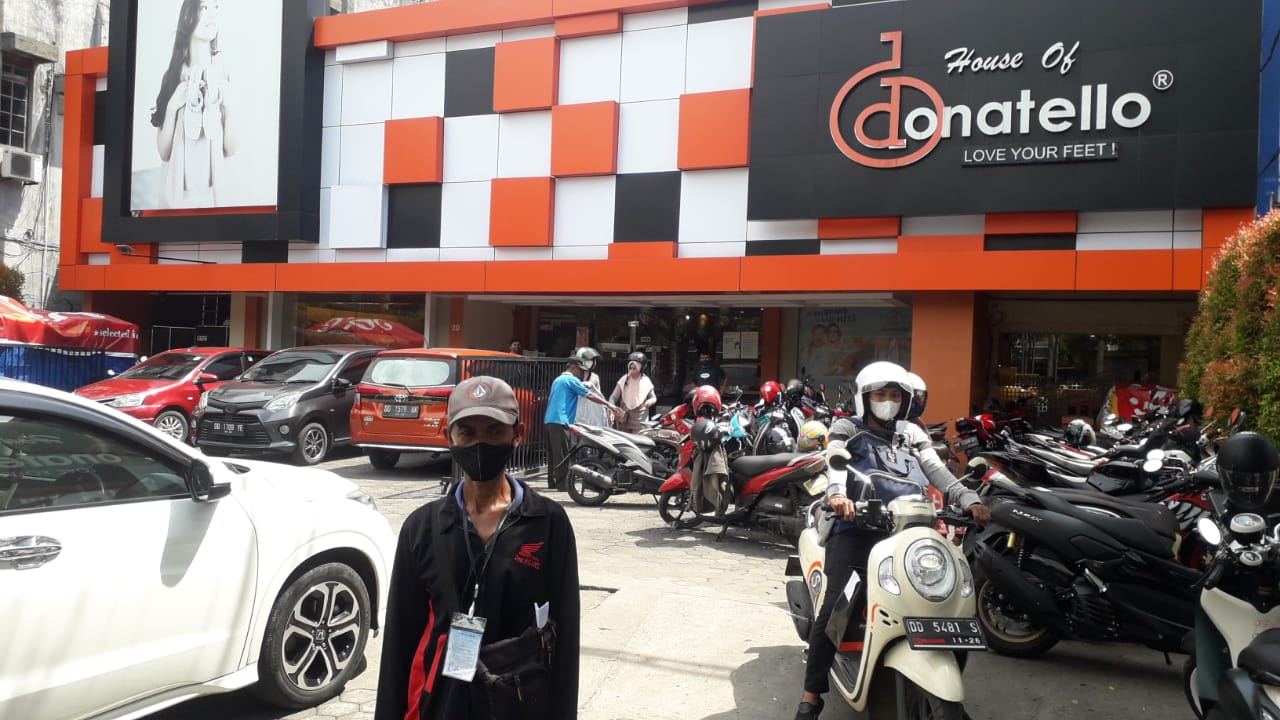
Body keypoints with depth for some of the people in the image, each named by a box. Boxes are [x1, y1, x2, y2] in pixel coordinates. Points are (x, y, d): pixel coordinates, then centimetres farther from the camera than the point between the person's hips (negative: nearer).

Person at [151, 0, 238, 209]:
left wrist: (230, 108, -16)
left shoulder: (223, 71, -2)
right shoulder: (173, 74, 1)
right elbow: (164, 153, -2)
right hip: (177, 193, 1)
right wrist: (172, 107, -13)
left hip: (214, 191, -1)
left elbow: (230, 149, -3)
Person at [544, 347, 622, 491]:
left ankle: (552, 483, 13)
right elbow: (590, 396, -10)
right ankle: (562, 484, -9)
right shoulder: (572, 380, -6)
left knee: (553, 454, 11)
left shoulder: (558, 380, 22)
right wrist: (609, 405, -8)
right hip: (560, 422, -9)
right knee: (562, 456, -8)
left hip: (549, 420, 9)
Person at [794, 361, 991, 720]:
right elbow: (834, 462, -8)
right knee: (833, 606, -13)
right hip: (856, 527, -4)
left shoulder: (912, 435, 23)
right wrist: (837, 494, -31)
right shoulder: (847, 429, 12)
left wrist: (970, 500, -10)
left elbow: (938, 471, 9)